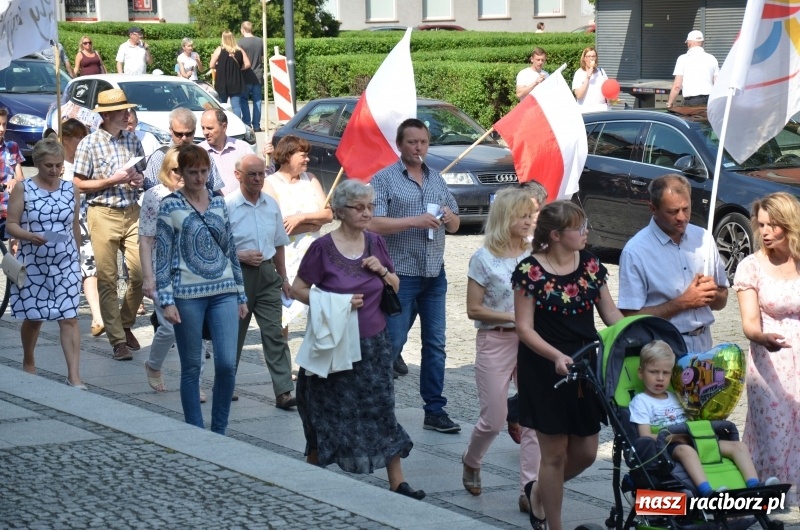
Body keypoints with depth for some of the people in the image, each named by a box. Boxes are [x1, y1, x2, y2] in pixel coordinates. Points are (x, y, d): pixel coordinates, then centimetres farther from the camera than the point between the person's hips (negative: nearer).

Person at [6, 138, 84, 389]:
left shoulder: (71, 189, 4)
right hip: (33, 265, -1)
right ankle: (28, 364, 35)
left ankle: (74, 376, -10)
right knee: (33, 317, 10)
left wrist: (75, 256, 17)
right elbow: (11, 225, -6)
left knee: (69, 318, -7)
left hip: (65, 265, 1)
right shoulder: (23, 189, -4)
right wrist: (30, 236, -24)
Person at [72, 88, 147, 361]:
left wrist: (139, 179, -2)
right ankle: (117, 340, 5)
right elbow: (79, 184, -6)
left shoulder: (132, 140, 8)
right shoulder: (89, 143, -6)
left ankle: (125, 325, 22)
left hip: (132, 212, 4)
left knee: (141, 272, -2)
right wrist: (115, 179, -14)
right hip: (103, 214, -4)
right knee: (107, 279, -1)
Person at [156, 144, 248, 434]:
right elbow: (162, 258, -3)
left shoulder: (219, 203, 10)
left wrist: (241, 295, 14)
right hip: (187, 295, -3)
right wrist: (166, 301, -10)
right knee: (191, 367, 4)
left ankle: (219, 431, 9)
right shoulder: (170, 206, -2)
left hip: (223, 293, 3)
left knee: (227, 364, -5)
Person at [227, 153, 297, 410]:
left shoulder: (271, 204, 9)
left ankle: (283, 392, -10)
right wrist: (241, 256, -17)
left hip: (267, 273, 4)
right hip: (238, 273, -4)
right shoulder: (227, 205, -8)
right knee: (234, 332, 8)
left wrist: (283, 278, 20)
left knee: (274, 332, -5)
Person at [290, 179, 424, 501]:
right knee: (327, 414, 6)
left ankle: (397, 483, 7)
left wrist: (383, 270, -7)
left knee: (382, 410, 4)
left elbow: (396, 286, 14)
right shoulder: (323, 248, -11)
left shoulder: (375, 243, 4)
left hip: (373, 342, 4)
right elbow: (298, 290, -8)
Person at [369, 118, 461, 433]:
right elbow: (374, 223, -15)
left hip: (435, 274, 6)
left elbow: (455, 225, 19)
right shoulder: (384, 179, -4)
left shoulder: (437, 179, 14)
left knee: (435, 344, 6)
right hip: (401, 273, -6)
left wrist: (449, 217, -4)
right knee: (393, 340, -2)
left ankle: (435, 410, 11)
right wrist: (415, 221, -21)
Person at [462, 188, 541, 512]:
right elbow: (474, 309, -7)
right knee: (494, 419, 3)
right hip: (496, 342, -3)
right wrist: (512, 317, -16)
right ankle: (471, 462, 34)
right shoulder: (484, 259, -6)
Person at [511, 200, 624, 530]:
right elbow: (525, 328, -12)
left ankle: (539, 492, 36)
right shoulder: (530, 270, -12)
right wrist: (556, 356, -27)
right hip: (544, 371, -5)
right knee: (555, 453, 2)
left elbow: (611, 314, 8)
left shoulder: (590, 264, 4)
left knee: (585, 452, 9)